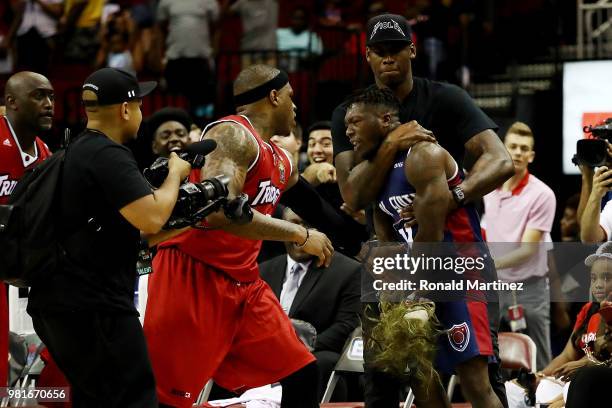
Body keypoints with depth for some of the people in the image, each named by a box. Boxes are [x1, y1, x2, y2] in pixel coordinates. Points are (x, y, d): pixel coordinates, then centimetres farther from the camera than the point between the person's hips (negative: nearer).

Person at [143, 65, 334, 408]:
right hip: (193, 277, -9)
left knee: (302, 375, 9)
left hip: (243, 282, 9)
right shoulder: (231, 135, -13)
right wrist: (300, 235, -22)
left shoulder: (282, 161, 16)